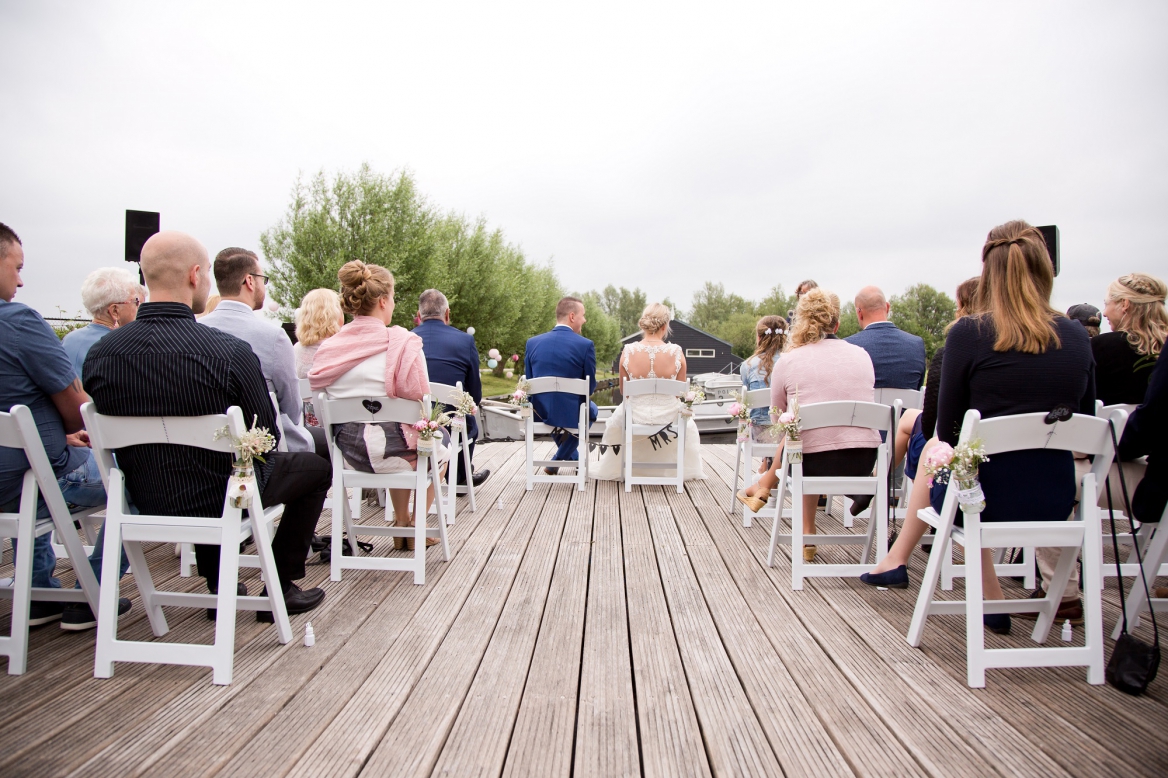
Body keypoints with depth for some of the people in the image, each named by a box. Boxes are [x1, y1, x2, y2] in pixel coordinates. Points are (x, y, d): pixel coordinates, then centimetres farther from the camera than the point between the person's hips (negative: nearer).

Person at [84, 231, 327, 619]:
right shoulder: (230, 352, -27)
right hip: (223, 501, -5)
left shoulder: (99, 354, -12)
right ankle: (280, 587, 21)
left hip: (147, 502, 6)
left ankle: (219, 584, 42)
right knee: (315, 467, 18)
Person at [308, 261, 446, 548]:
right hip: (391, 452, -5)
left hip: (348, 452, 5)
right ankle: (417, 527, 34)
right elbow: (419, 401, -19)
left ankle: (401, 523, 45)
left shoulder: (330, 347, -3)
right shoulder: (402, 342, -19)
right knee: (438, 451, 30)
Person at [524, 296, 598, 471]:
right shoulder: (586, 345, -13)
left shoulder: (533, 342, -3)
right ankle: (557, 461, 33)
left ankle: (573, 458, 51)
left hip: (539, 412, 3)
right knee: (592, 408, 33)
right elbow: (590, 386, -5)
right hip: (571, 413, -3)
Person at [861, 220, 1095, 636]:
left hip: (985, 499, -4)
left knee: (934, 448, 28)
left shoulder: (968, 333, -12)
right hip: (1055, 505, 4)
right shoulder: (1077, 336, 0)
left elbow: (947, 431, -5)